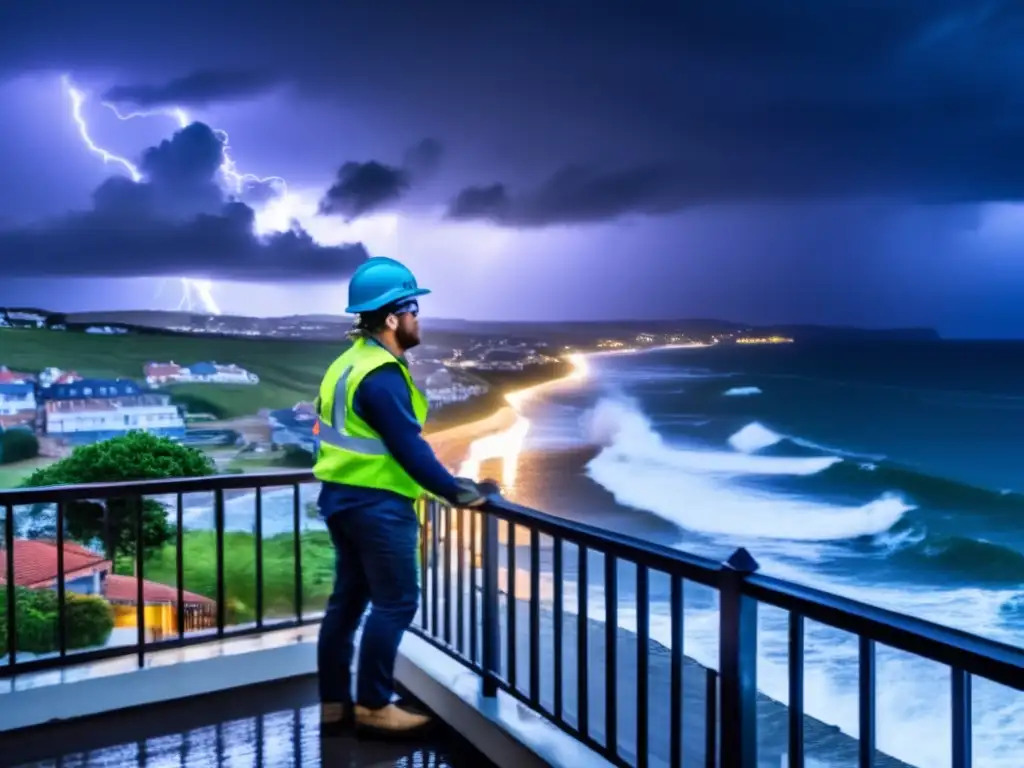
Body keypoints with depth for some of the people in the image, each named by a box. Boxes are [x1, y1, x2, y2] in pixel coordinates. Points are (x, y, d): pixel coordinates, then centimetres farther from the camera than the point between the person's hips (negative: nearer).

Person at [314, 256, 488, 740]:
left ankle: (334, 704, 23)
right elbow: (408, 448, -22)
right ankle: (373, 708, 9)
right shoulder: (380, 376, -19)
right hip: (376, 504, -10)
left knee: (348, 599, 14)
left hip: (342, 496, 10)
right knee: (395, 602, 0)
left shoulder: (349, 364, 13)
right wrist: (454, 492, -13)